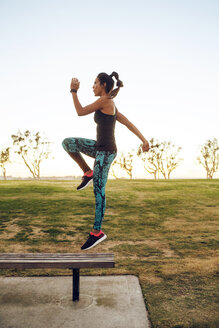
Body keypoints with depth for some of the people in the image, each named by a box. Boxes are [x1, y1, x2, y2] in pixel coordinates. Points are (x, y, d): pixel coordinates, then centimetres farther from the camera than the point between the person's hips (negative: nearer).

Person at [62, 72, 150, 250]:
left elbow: (80, 112, -8)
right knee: (67, 142, 4)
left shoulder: (104, 100, -11)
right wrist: (144, 140, 11)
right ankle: (88, 173, 10)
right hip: (100, 147, 9)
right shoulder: (111, 105, 17)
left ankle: (97, 232, 5)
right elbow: (129, 123, 13)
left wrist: (74, 91, 2)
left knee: (98, 191, -5)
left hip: (105, 151, -9)